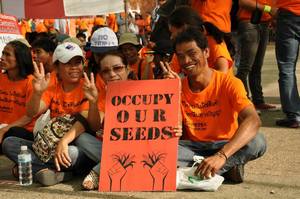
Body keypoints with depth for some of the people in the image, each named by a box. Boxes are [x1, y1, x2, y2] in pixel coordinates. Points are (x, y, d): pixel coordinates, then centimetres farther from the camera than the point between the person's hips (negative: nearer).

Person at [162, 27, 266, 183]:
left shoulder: (229, 83, -15)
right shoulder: (179, 87, -2)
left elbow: (253, 120, -32)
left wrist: (221, 155, -47)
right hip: (192, 148, 3)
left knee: (257, 142, -32)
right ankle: (228, 167, -22)